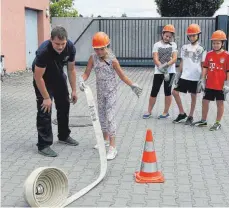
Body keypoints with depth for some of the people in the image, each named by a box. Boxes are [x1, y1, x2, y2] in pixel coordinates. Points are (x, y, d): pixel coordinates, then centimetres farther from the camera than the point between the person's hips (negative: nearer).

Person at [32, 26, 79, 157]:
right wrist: (46, 97, -25)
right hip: (43, 78, -6)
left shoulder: (70, 48, -23)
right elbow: (38, 77, -30)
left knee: (64, 106, 13)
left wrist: (74, 90, -6)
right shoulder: (43, 51, -38)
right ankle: (44, 145, -4)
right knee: (45, 110, -11)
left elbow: (71, 69, -8)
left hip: (58, 75, 6)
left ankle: (64, 136, 31)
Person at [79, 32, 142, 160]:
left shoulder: (112, 60, -16)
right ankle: (106, 140, 38)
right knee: (102, 116, 17)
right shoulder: (93, 58, -7)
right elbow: (87, 73, -6)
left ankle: (112, 148, -11)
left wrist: (133, 85, -11)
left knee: (110, 117, -11)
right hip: (100, 92, 5)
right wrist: (82, 80, -27)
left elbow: (122, 76, -7)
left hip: (111, 92, -5)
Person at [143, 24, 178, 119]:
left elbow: (174, 58, -8)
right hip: (158, 72, 0)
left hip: (170, 72, 0)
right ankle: (149, 111, 14)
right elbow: (155, 59, -9)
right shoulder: (157, 45, 0)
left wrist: (165, 65, -24)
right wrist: (163, 71, -20)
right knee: (154, 92, 2)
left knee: (168, 92, 6)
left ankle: (166, 112, 17)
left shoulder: (173, 45, 3)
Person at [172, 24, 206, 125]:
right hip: (184, 76, 4)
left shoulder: (201, 49, -2)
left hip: (195, 77, -3)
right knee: (175, 92, 0)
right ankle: (182, 114, 14)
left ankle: (190, 117, 20)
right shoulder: (184, 48, 7)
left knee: (193, 96, 6)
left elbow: (203, 65, -1)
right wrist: (178, 74, 10)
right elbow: (182, 62, 12)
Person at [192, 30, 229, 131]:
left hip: (220, 85, -4)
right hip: (209, 84, 4)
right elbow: (205, 68, 8)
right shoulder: (209, 54, 3)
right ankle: (203, 121, 26)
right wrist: (202, 80, 4)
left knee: (220, 103, 7)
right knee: (205, 101, 11)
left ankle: (218, 123, 17)